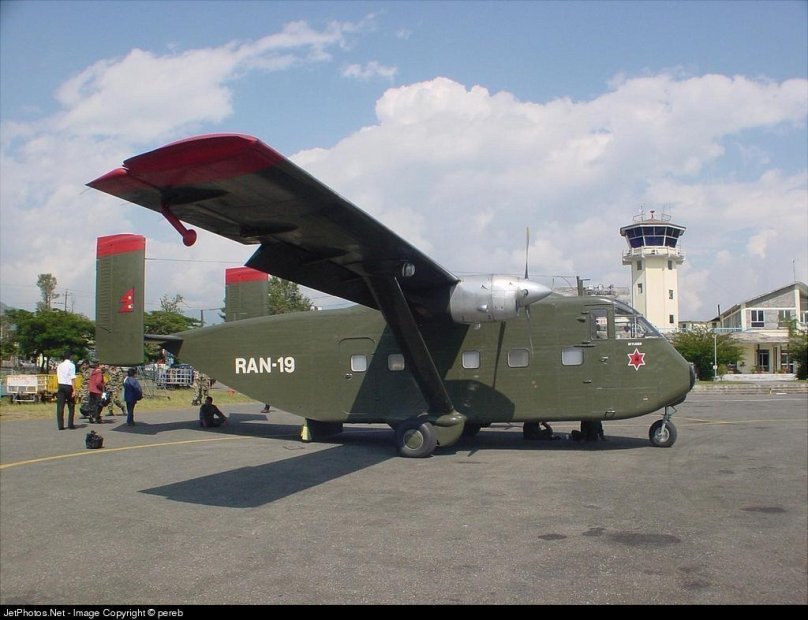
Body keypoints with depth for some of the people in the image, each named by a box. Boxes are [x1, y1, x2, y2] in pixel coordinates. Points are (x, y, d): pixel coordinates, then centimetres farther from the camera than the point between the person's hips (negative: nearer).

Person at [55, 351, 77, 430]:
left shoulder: (59, 366, 10)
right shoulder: (71, 365, -7)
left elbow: (57, 378, 11)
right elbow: (73, 378, -12)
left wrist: (58, 388, 18)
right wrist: (74, 390, -12)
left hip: (61, 386, 4)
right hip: (68, 386, -4)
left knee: (60, 406, 2)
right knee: (71, 406, 8)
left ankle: (60, 425, 0)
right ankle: (70, 424, 7)